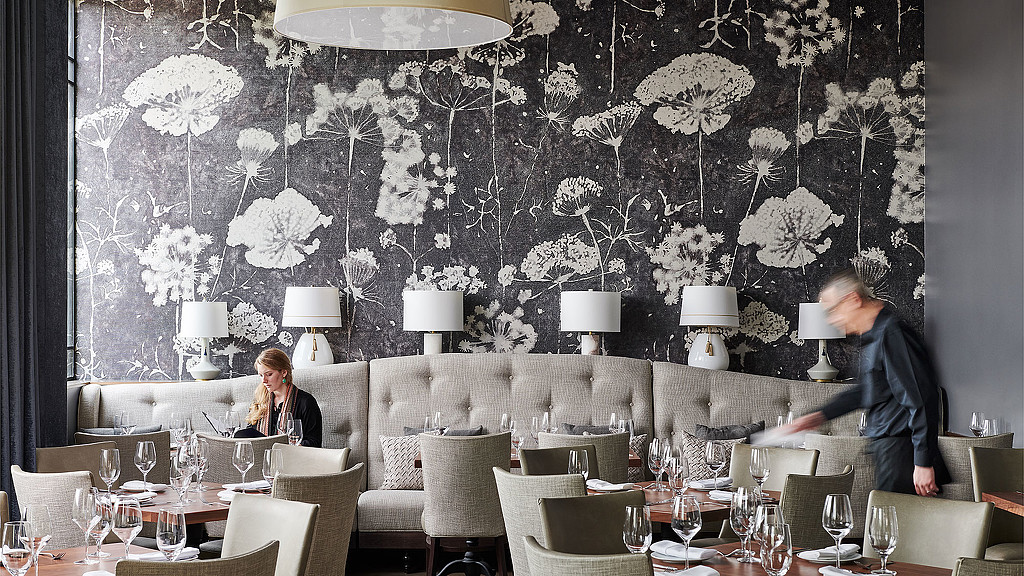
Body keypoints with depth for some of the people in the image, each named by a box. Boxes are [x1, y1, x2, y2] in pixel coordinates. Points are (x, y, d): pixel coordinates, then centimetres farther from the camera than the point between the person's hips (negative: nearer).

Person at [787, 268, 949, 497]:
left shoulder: (891, 334, -16)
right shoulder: (872, 337, 18)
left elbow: (922, 400, -21)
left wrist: (923, 463, -22)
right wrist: (821, 415, 33)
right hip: (884, 445, 10)